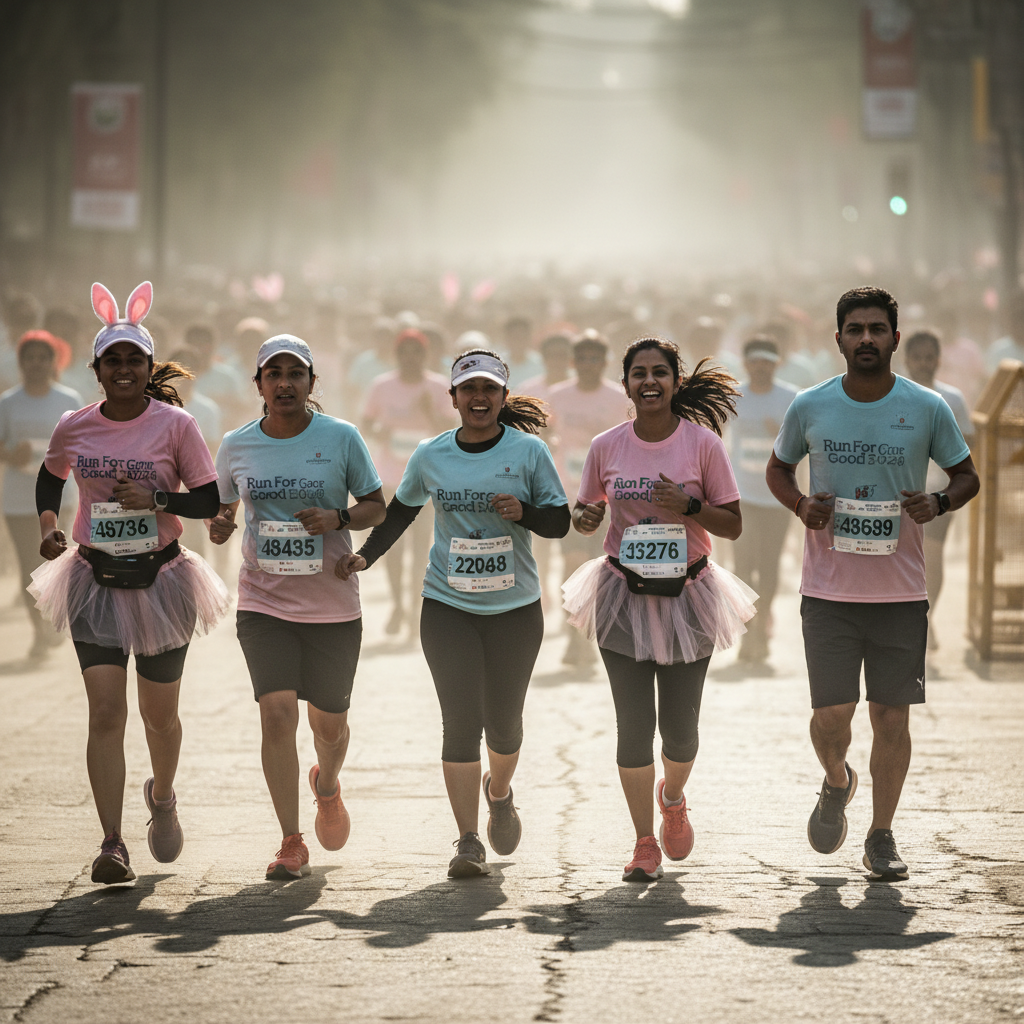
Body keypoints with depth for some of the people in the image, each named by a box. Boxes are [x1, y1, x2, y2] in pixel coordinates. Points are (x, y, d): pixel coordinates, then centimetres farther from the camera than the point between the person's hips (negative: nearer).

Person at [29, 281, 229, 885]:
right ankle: (113, 846, -11)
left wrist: (155, 500, -22)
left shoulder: (176, 424, -9)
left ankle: (163, 797, 43)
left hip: (161, 579, -1)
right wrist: (49, 525, -1)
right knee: (106, 711, -10)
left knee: (159, 715, 11)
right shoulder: (74, 428, -2)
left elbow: (210, 500, -5)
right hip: (96, 580, 1)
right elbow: (50, 478, 18)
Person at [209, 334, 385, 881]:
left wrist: (339, 518, -17)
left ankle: (327, 784, 47)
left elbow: (377, 507, 3)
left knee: (329, 723, 10)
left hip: (332, 604, 0)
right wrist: (219, 525, -8)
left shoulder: (341, 439, -4)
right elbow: (222, 504, 15)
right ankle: (291, 842, -4)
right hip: (264, 601, 0)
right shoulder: (236, 446, 1)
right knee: (277, 712, -14)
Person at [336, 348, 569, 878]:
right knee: (461, 720, -9)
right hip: (448, 606, 0)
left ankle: (499, 792, 42)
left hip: (515, 607, 0)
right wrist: (366, 554, 5)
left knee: (503, 719, 8)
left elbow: (560, 521, 1)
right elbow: (401, 510, 18)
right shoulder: (430, 456, 2)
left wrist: (523, 511, -19)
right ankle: (469, 842, -7)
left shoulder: (528, 451, -3)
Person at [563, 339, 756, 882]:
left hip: (686, 597, 0)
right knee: (634, 723, -4)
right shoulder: (606, 446, -1)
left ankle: (672, 797, 38)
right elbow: (586, 511, 12)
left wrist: (688, 506, -19)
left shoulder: (702, 441, -5)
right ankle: (645, 843, 10)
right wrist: (584, 517, -12)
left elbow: (733, 524, -2)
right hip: (624, 596, 1)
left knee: (679, 725, 3)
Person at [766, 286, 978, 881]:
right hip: (829, 588, 0)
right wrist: (800, 505, -6)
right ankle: (837, 782, 28)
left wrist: (939, 504, -13)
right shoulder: (810, 407, 0)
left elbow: (967, 476, 9)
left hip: (901, 591, 0)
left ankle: (882, 838, 18)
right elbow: (778, 468, 16)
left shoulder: (927, 408, -2)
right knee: (832, 713, -6)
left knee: (891, 715, 2)